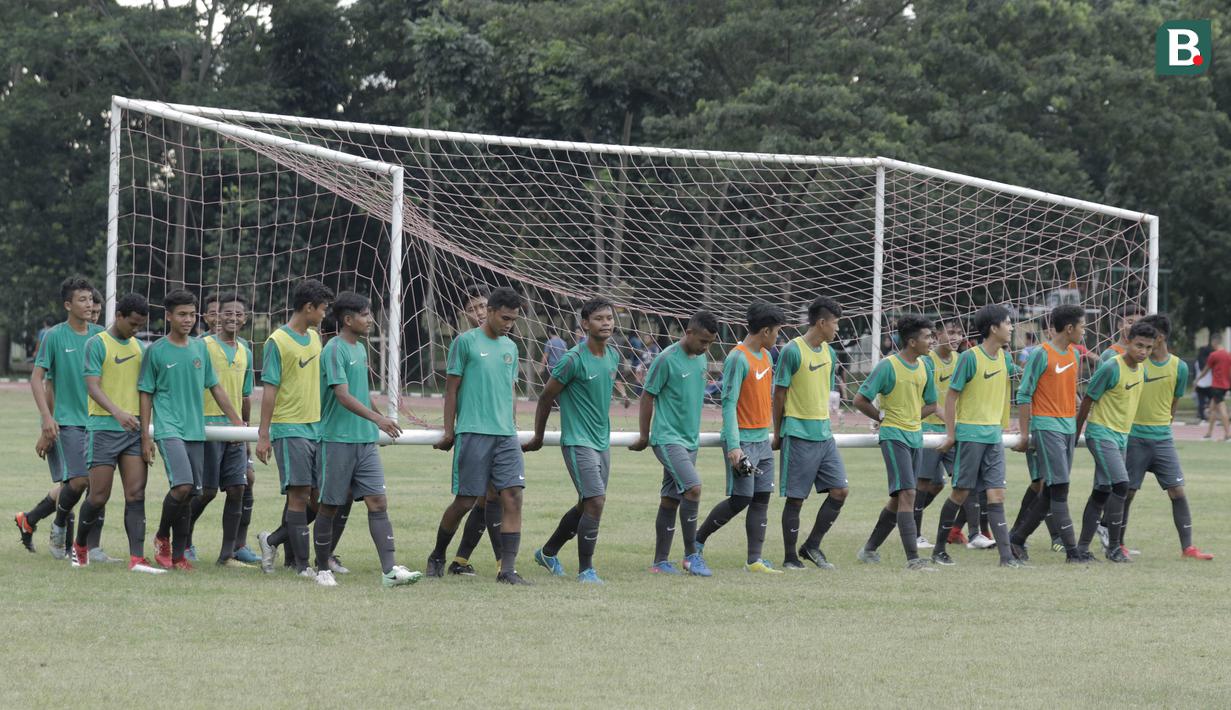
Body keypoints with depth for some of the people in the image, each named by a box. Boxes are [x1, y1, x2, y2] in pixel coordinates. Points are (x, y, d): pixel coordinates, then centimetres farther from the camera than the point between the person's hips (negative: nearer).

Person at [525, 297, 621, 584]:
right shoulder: (573, 360, -16)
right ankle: (585, 569, -6)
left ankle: (548, 552, 33)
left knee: (587, 506, 15)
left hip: (602, 441, 8)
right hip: (577, 441, -8)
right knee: (596, 501, -16)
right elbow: (547, 396, -5)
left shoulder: (613, 356, 6)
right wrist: (538, 438, 3)